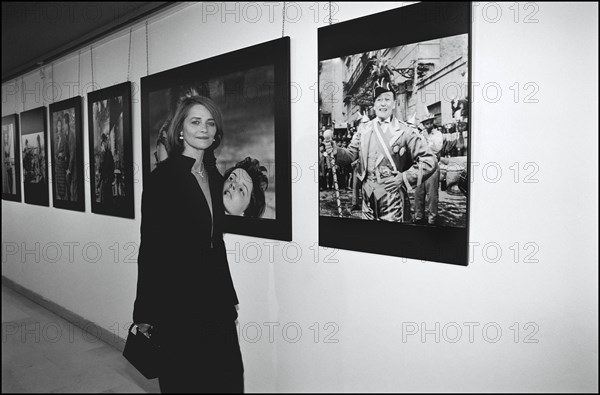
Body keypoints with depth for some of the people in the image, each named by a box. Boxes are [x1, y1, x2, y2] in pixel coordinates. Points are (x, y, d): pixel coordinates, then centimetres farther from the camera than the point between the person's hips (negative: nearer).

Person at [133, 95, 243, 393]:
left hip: (215, 297, 6)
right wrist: (146, 312, -10)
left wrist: (228, 297, 12)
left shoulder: (214, 175, 7)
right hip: (176, 298, -5)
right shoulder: (163, 176, -11)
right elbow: (150, 246, -11)